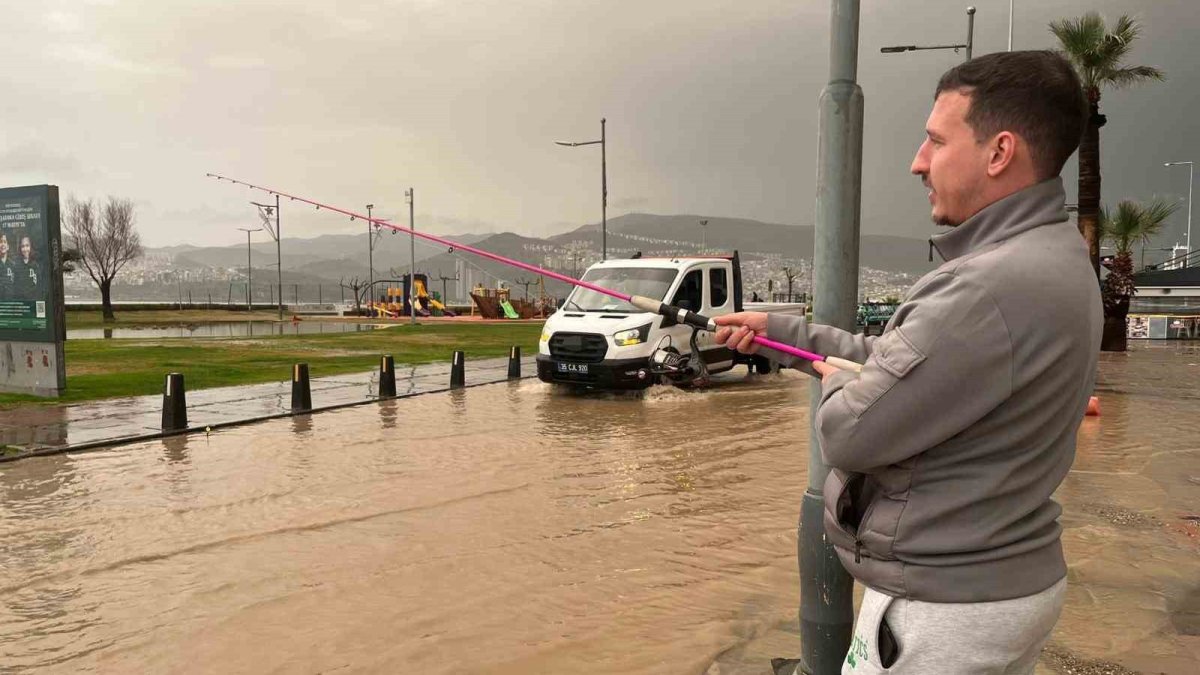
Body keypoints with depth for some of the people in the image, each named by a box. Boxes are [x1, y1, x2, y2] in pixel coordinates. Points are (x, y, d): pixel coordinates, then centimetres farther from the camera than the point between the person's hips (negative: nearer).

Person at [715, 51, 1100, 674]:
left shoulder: (992, 289, -29)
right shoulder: (1050, 260, 5)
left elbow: (849, 434, -25)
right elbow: (896, 361, 15)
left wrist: (835, 381, -3)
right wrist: (781, 333, 16)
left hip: (944, 605, -9)